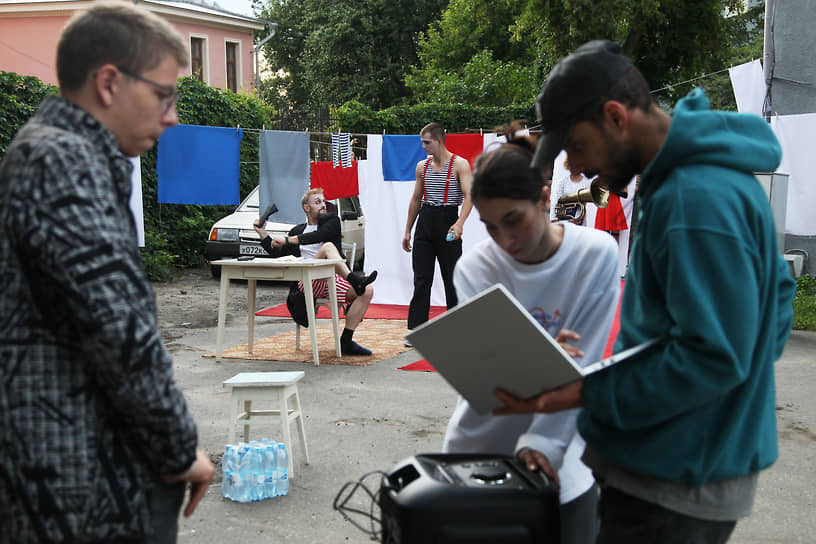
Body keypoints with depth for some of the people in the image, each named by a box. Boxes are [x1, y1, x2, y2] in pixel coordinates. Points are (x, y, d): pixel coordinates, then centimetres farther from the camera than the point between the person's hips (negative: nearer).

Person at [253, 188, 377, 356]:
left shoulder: (332, 221, 17)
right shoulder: (297, 230, 26)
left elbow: (319, 236, -4)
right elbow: (278, 254, 28)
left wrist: (288, 240, -7)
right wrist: (262, 233, 22)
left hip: (334, 280, 1)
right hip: (309, 282, -1)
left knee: (367, 291, -25)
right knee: (328, 247, -29)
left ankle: (346, 341, -25)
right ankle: (355, 279, -50)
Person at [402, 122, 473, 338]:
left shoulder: (459, 164, -5)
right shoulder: (422, 166, 11)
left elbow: (468, 196, -14)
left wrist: (460, 223, -29)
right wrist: (407, 231, 15)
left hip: (447, 221, -4)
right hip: (425, 222, 5)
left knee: (452, 279, 4)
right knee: (421, 280, 0)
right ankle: (417, 330, 2)